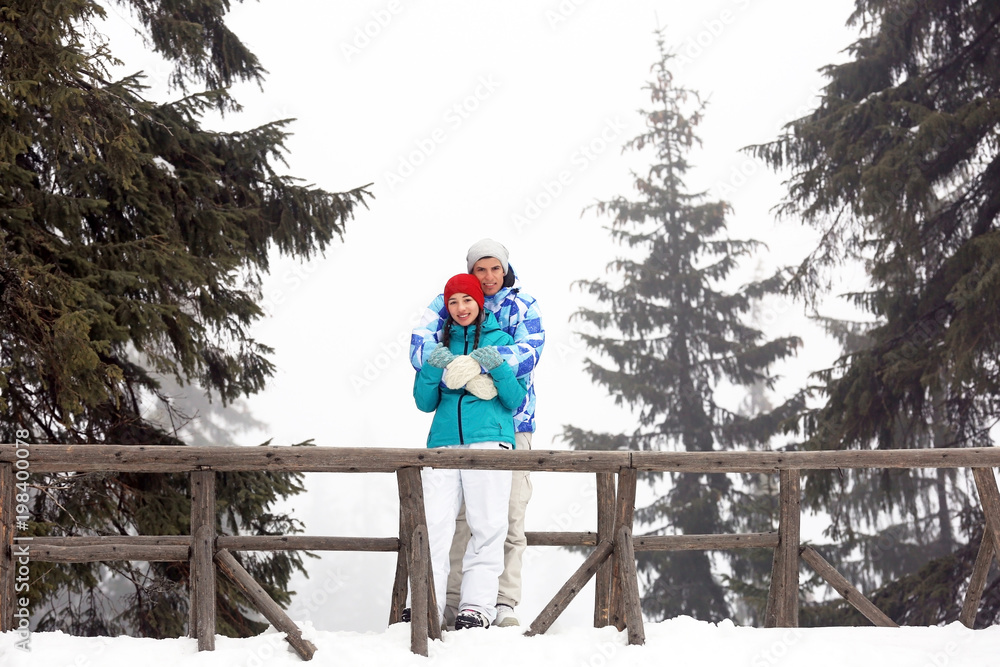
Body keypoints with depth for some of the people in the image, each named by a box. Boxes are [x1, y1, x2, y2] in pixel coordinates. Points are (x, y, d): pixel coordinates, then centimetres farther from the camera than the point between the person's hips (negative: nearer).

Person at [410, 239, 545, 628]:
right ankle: (453, 603, 2)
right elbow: (421, 336, -10)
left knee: (511, 514, -4)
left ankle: (505, 603, -1)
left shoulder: (523, 306, 4)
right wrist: (431, 354, -34)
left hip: (511, 418, 0)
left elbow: (531, 351, -12)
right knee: (458, 513, -2)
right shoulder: (450, 302, 6)